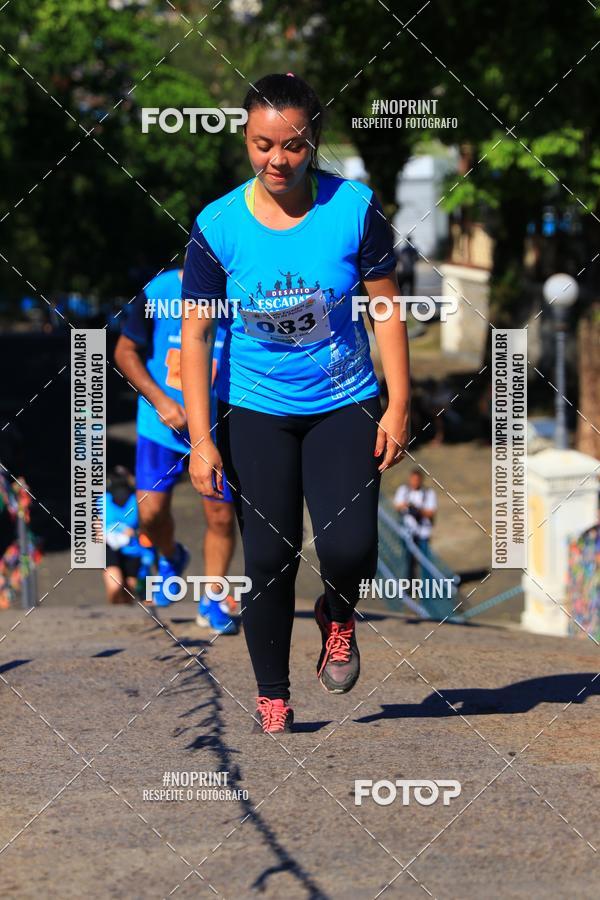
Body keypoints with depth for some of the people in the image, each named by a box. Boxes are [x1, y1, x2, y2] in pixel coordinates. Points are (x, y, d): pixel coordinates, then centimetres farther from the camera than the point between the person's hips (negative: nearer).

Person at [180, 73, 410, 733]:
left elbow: (386, 309, -2)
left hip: (344, 405, 0)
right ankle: (272, 701, 18)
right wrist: (201, 439, -11)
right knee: (267, 559, 0)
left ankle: (337, 618, 22)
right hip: (254, 411, 0)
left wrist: (398, 406, -5)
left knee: (349, 548, -14)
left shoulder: (354, 209, -11)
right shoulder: (218, 226, -11)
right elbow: (195, 334, -6)